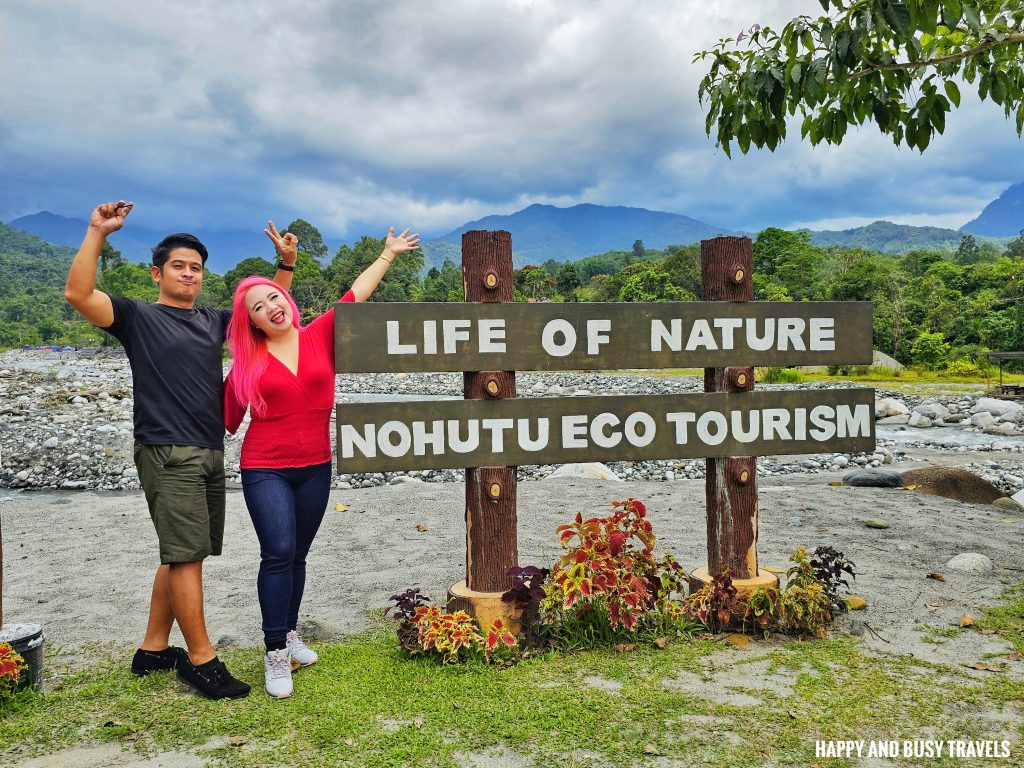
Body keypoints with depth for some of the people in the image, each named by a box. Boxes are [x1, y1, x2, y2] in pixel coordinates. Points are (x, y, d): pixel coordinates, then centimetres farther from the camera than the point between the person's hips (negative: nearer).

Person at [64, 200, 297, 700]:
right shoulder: (138, 317, 1)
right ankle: (201, 660, 1)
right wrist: (97, 233, -17)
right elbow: (78, 293, -13)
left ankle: (153, 650, 24)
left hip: (210, 454, 7)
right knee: (186, 555, -7)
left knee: (180, 556, 12)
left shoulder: (213, 321, 17)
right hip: (168, 456, -6)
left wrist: (286, 264, 9)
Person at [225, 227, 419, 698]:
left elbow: (356, 294, 5)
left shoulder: (320, 336, 0)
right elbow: (226, 417, 5)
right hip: (265, 469, -2)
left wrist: (388, 254, 11)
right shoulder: (248, 361, -2)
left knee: (298, 555, 13)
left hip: (315, 467, 3)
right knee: (279, 553, -12)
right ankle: (276, 655, -3)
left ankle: (290, 634, 30)